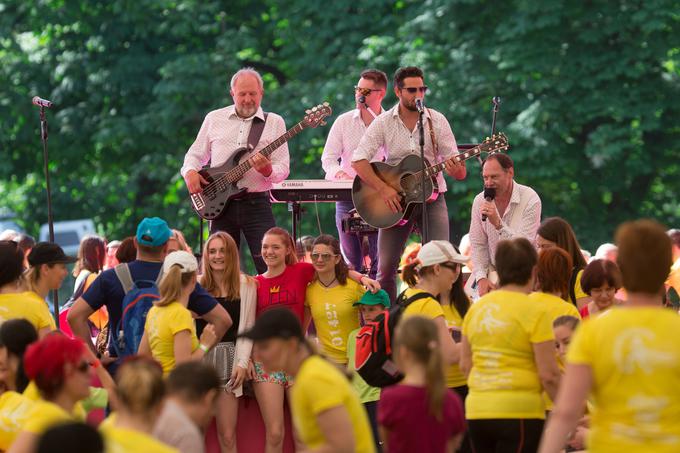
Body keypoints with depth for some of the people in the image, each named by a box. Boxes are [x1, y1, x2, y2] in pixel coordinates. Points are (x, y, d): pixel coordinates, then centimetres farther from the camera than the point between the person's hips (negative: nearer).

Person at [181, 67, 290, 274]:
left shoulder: (274, 123, 4)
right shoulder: (214, 119, 10)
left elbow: (283, 170, 0)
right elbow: (195, 154, 17)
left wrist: (267, 170, -22)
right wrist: (190, 172, -5)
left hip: (257, 204, -2)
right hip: (221, 205, 2)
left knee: (270, 268, -10)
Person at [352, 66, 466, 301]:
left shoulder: (437, 121, 2)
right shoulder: (384, 123, -1)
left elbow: (460, 172, 1)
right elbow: (358, 160, -9)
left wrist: (456, 169, -24)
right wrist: (383, 189, -20)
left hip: (432, 197, 0)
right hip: (396, 200, 0)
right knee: (386, 267, -3)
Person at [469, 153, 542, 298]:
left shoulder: (530, 200, -14)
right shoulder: (480, 201, 0)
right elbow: (477, 245, 2)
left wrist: (498, 223, -30)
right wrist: (481, 278, -11)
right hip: (491, 270, 4)